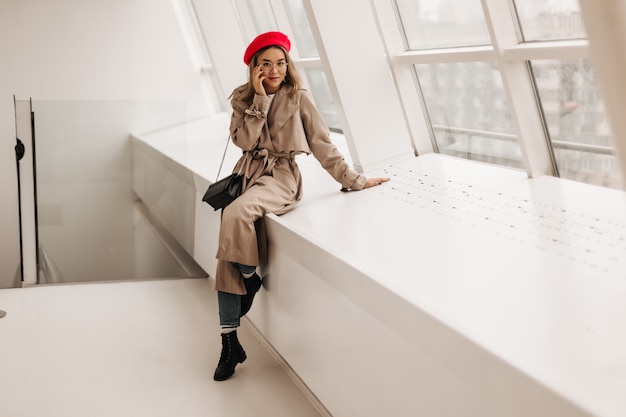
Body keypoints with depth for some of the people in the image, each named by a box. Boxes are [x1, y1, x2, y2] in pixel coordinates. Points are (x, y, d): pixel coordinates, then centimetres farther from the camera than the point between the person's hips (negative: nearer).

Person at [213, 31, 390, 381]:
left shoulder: (299, 98, 1)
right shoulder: (243, 99, 10)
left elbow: (323, 145, 3)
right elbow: (244, 140, -5)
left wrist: (353, 180, 1)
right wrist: (260, 99, -11)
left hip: (281, 177, -4)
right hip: (248, 174, 4)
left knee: (236, 214, -36)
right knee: (227, 256, -7)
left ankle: (251, 278, -9)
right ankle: (230, 342, -1)